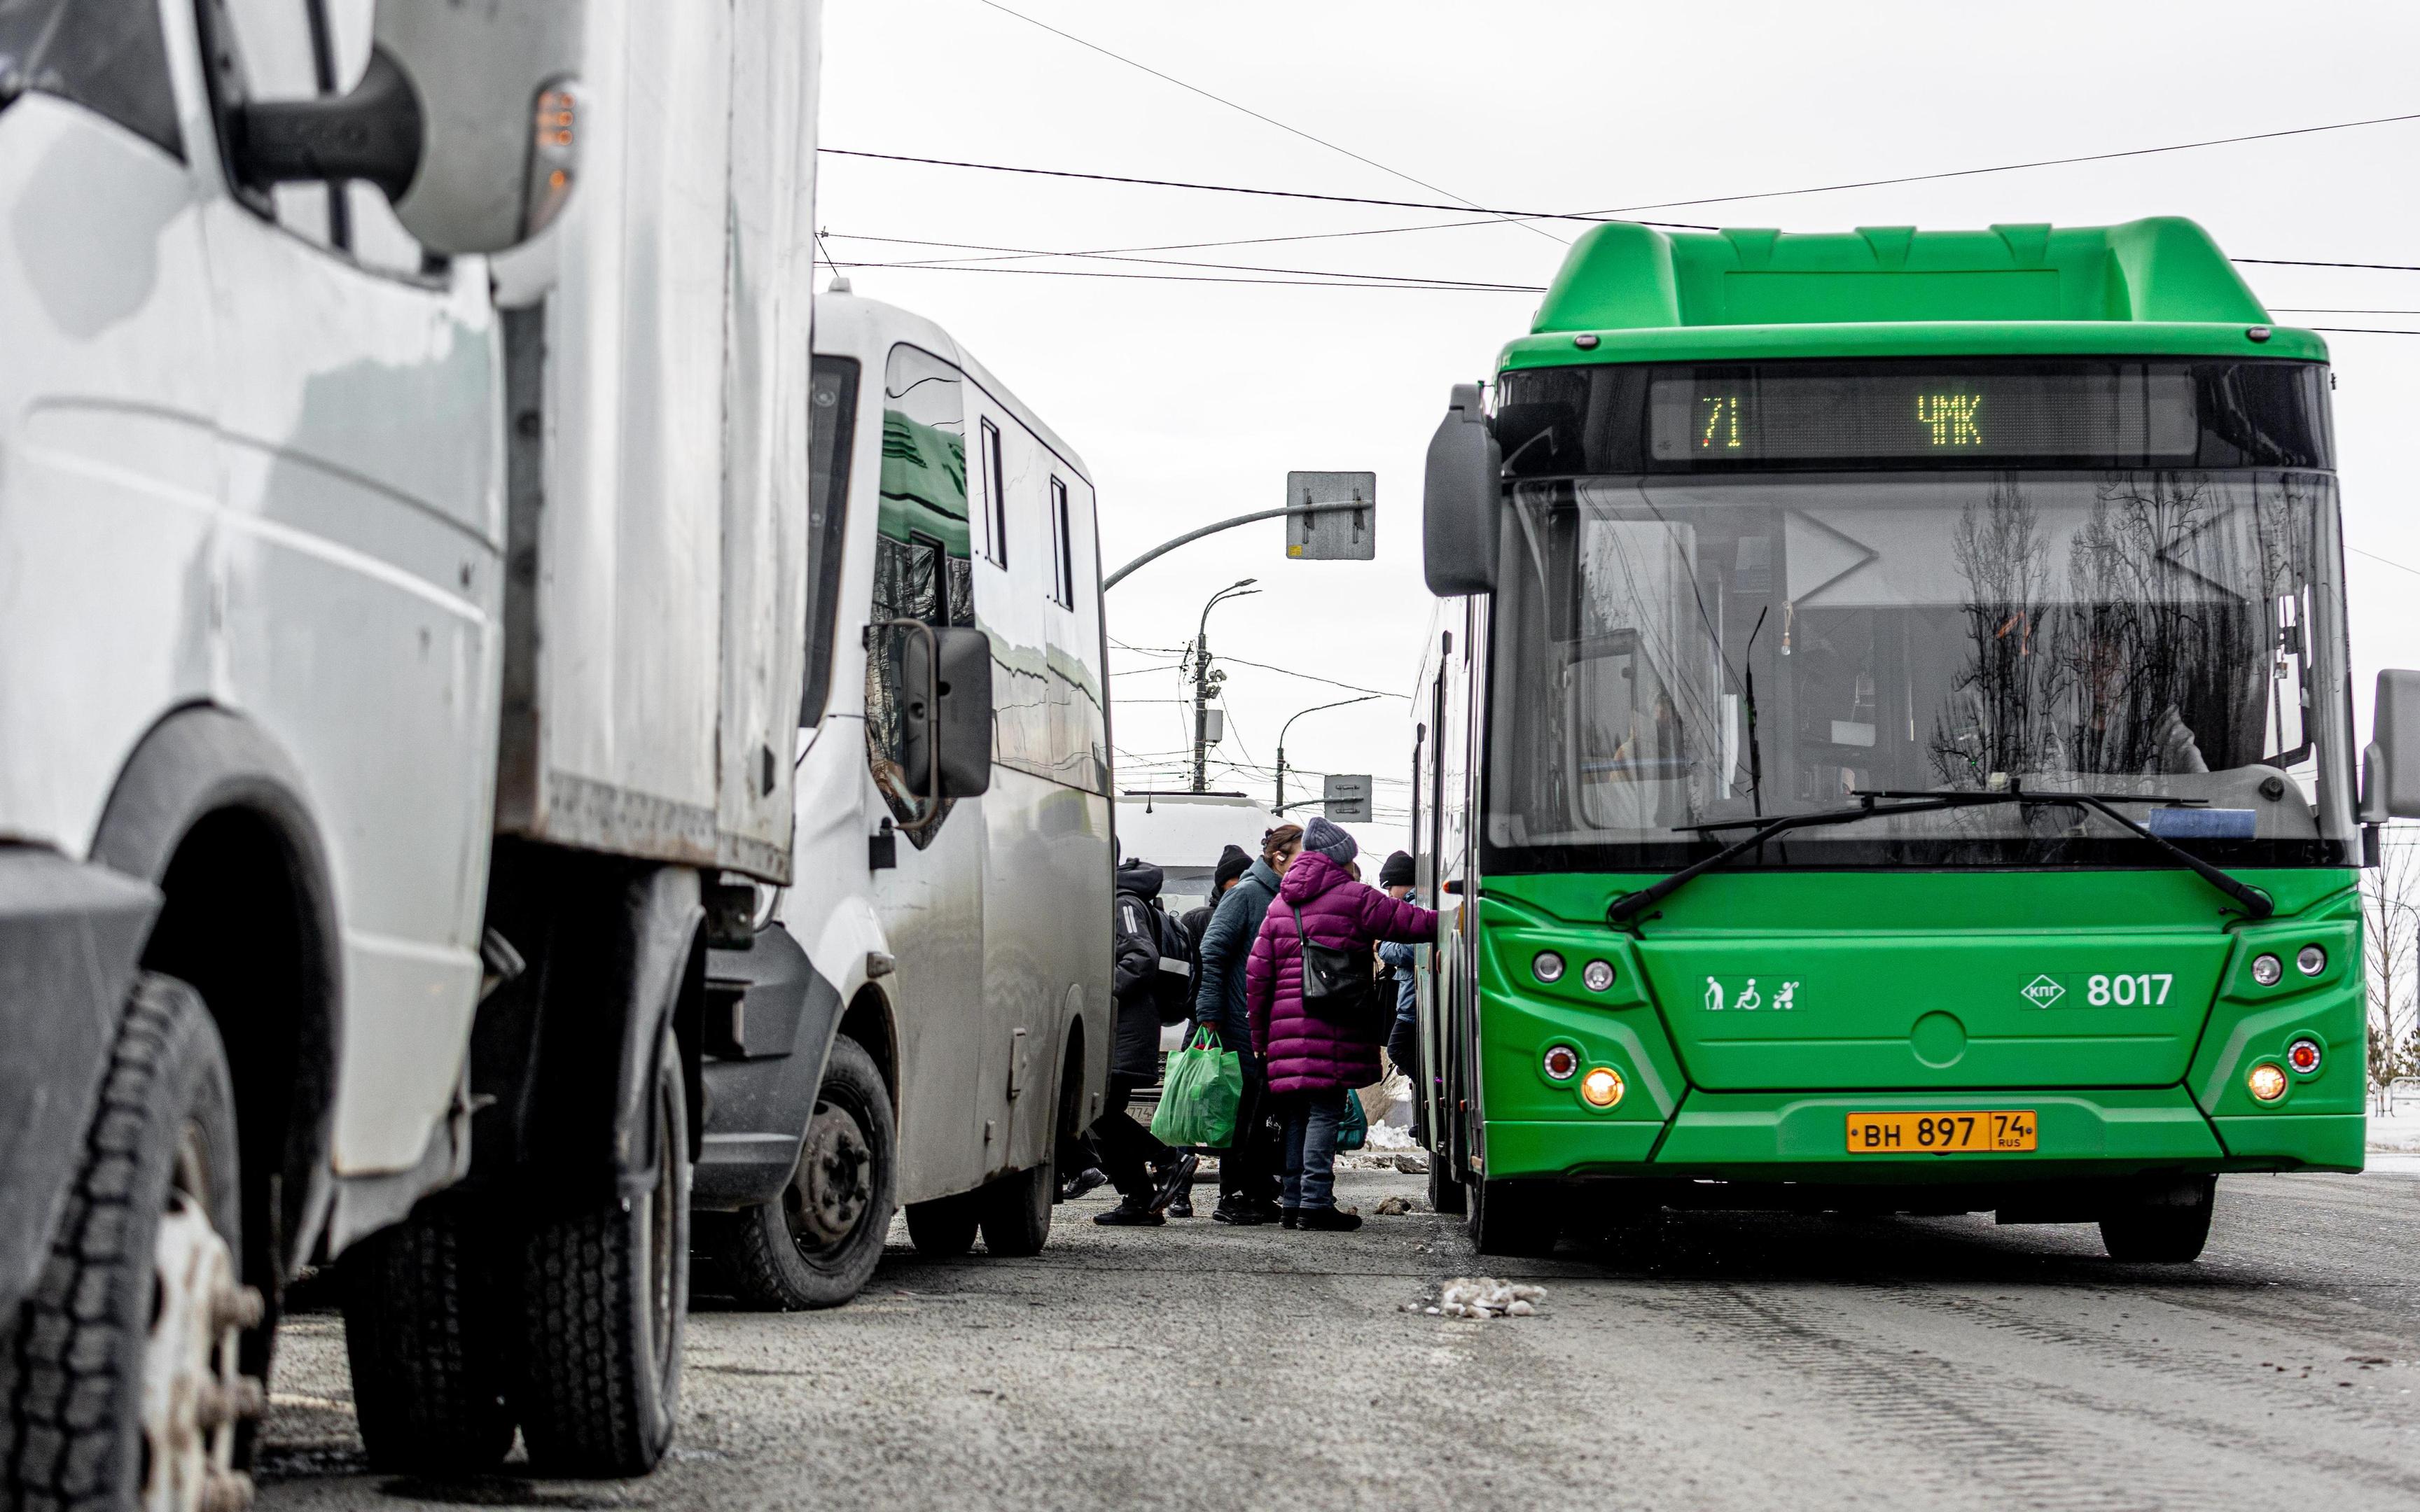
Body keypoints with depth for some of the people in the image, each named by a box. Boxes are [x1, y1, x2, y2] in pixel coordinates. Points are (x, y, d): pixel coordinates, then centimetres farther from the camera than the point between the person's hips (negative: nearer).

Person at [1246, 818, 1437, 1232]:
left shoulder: (1280, 905, 17)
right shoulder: (1354, 898, -2)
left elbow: (1257, 973, 15)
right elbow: (1409, 922, -4)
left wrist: (1259, 1034, 19)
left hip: (1287, 1024, 6)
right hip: (1334, 1027, -6)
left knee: (1297, 1113, 11)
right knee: (1325, 1109, -6)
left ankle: (1293, 1201, 13)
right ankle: (1315, 1202, -11)